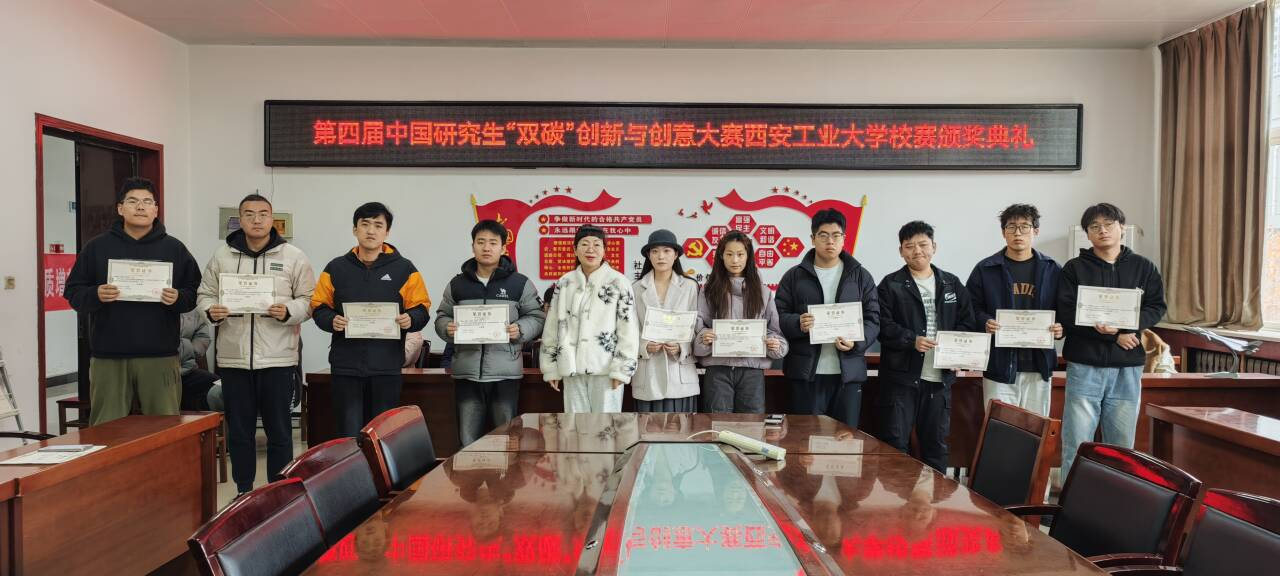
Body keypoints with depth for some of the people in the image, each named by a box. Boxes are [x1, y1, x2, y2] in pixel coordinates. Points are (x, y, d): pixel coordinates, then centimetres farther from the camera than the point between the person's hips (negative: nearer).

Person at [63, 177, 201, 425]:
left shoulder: (174, 248, 8)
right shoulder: (97, 247, 9)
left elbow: (195, 292, 7)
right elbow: (73, 291, 8)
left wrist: (178, 298, -14)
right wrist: (95, 295, -13)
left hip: (160, 356, 0)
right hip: (108, 357, 1)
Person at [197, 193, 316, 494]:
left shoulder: (293, 257, 1)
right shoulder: (222, 255, 8)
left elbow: (309, 300, 1)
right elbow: (205, 294, 12)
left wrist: (289, 311, -18)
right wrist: (211, 311, -9)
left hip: (278, 358, -2)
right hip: (233, 358, 2)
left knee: (279, 431, 6)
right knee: (239, 431, 12)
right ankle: (243, 492, 27)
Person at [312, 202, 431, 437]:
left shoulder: (404, 268, 5)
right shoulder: (336, 268, 9)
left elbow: (421, 308, 3)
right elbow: (319, 307, 8)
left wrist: (411, 319, -18)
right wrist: (331, 321, -12)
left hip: (387, 366, -1)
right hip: (346, 365, 1)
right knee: (349, 435, 3)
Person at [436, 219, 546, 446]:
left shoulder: (520, 283, 4)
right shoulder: (457, 284, 12)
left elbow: (536, 317, 6)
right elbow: (441, 316, 16)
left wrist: (520, 330, -13)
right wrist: (447, 328, -5)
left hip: (506, 373, -2)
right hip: (467, 372, 2)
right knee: (468, 439, 7)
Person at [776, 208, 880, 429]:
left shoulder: (861, 276, 10)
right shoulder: (794, 276, 6)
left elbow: (873, 319, 7)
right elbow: (779, 316, 3)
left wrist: (856, 342, -12)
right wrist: (798, 324, -18)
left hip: (849, 372, 1)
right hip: (806, 372, -1)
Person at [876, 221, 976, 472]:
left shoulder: (952, 284, 12)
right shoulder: (890, 285, 0)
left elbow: (967, 322, 10)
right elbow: (883, 325, -9)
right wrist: (912, 340, -22)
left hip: (940, 376, 4)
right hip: (901, 376, -4)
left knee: (936, 444, 15)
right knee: (895, 443, -1)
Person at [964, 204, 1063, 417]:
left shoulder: (1052, 270, 8)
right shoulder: (985, 269, 2)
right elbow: (970, 308, 4)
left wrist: (1060, 327, -9)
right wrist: (985, 323, -15)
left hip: (1039, 365, 2)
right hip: (999, 364, -2)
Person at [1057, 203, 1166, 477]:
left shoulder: (1143, 267, 12)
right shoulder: (1074, 268, 4)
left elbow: (1156, 307, 4)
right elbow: (1066, 313, -6)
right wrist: (1114, 335, -14)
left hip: (1127, 366, 3)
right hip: (1085, 364, -2)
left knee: (1122, 443, 10)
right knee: (1076, 442, -3)